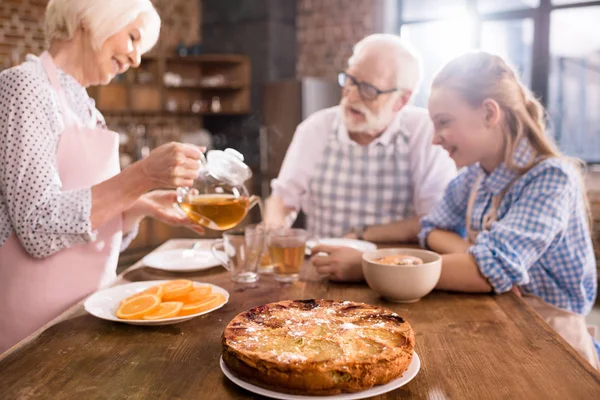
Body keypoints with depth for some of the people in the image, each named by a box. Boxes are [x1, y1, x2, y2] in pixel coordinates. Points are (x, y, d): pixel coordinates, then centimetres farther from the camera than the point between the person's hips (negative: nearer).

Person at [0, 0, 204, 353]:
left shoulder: (86, 108, 11)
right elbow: (40, 226, -22)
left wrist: (144, 205, -4)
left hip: (88, 305, 8)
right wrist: (143, 175, -26)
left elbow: (93, 224, 11)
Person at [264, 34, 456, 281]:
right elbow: (282, 197, 9)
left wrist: (361, 236, -13)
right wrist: (273, 234, -11)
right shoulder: (316, 128, 1)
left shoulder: (426, 133, -10)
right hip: (319, 272, 3)